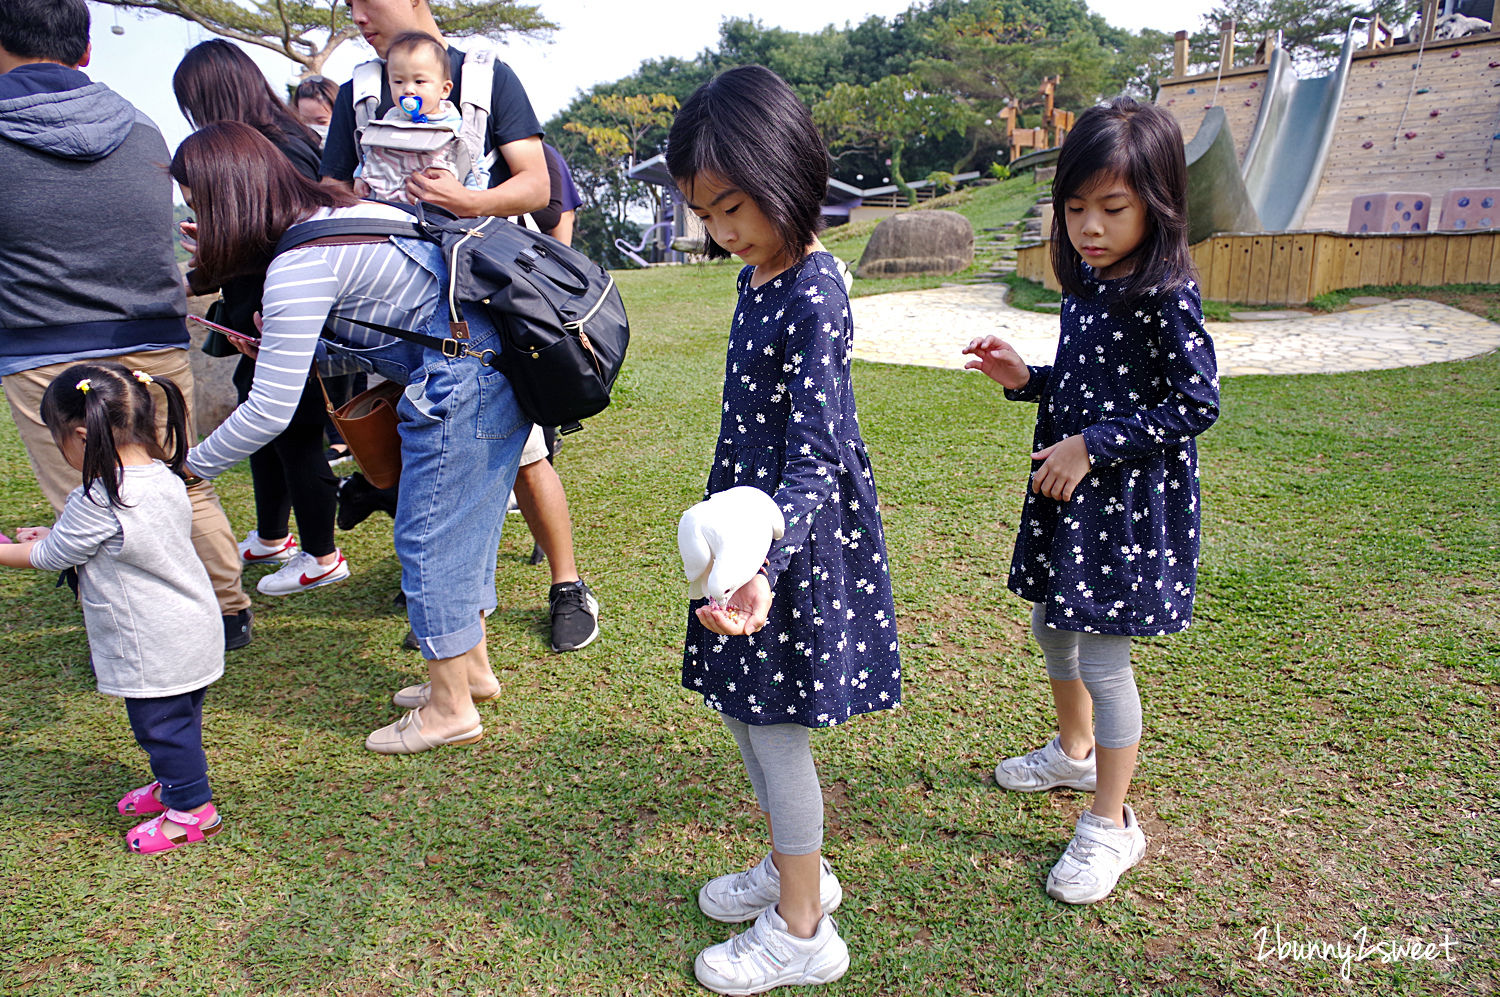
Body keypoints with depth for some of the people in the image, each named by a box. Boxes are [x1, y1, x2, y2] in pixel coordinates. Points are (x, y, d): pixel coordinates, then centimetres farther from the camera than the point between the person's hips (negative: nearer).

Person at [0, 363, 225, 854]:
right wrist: (54, 535, 18)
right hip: (194, 632, 9)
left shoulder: (96, 502, -24)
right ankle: (175, 783, 42)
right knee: (179, 719, 23)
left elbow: (49, 558, -8)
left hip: (151, 650, -8)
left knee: (159, 723, 8)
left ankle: (193, 810, 20)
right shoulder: (165, 479, 0)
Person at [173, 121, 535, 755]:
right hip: (499, 369, 10)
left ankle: (450, 709, 15)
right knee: (463, 529, 18)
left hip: (461, 383, -10)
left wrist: (189, 467, 1)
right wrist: (284, 340, 21)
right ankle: (473, 669, 33)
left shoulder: (300, 262, -15)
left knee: (428, 538, 2)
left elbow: (270, 411, -14)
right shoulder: (342, 211, 14)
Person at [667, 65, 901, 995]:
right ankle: (796, 866, 41)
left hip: (797, 535, -9)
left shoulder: (813, 295, -22)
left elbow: (815, 457, -29)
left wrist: (762, 566, -43)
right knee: (745, 711, 20)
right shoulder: (760, 273, 6)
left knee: (774, 728, 4)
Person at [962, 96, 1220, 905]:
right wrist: (1025, 380, -1)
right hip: (1067, 490, 9)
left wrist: (1092, 446, -22)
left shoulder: (1166, 294, -18)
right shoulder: (1083, 284, 6)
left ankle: (1110, 824, 17)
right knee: (1051, 627, 21)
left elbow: (1195, 404, -19)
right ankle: (1074, 752, 47)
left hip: (1129, 501, -9)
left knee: (1100, 654, -3)